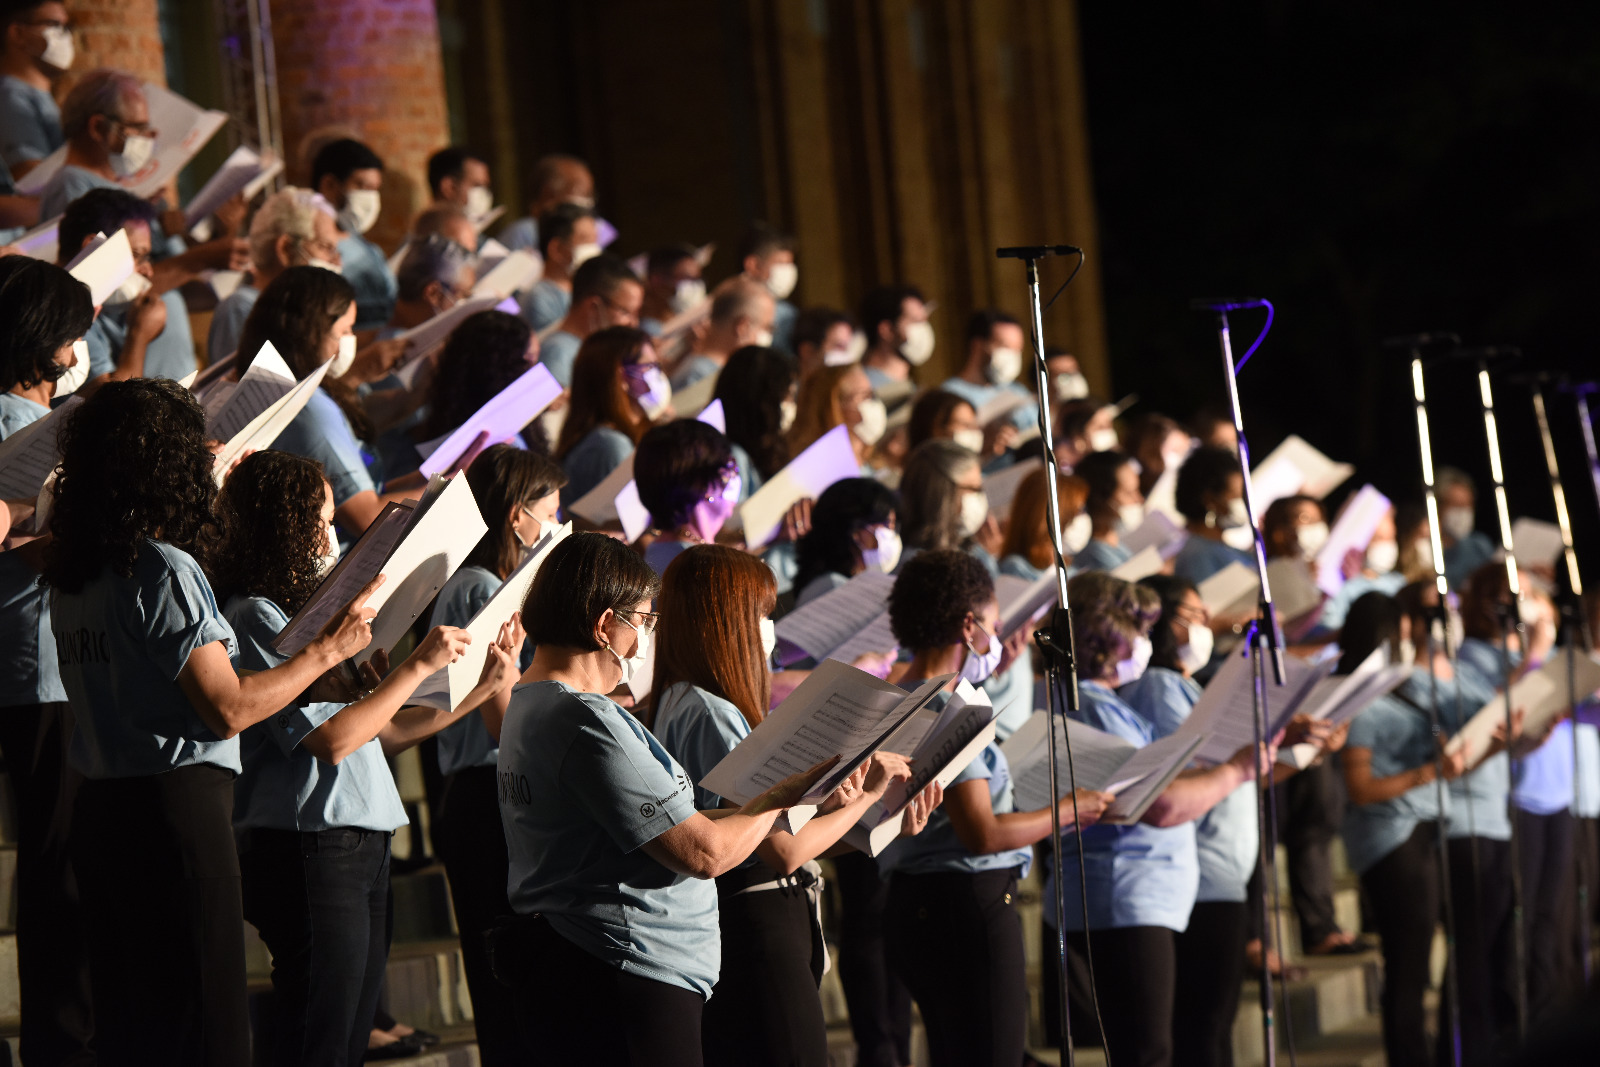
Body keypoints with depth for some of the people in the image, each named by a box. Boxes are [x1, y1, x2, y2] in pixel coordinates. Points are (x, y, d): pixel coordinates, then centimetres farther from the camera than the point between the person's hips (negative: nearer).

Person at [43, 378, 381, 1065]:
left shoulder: (69, 576, 9)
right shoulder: (164, 570, -15)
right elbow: (228, 710, -16)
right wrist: (328, 649, -6)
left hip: (98, 807, 8)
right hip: (176, 804, -8)